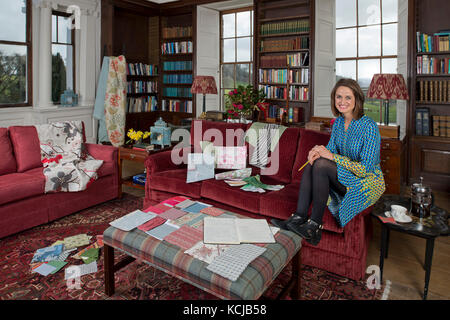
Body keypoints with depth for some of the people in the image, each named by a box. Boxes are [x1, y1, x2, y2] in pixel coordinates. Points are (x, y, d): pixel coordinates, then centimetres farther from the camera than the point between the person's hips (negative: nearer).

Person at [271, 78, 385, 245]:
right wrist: (318, 152, -18)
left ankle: (315, 226, -23)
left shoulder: (369, 126, -19)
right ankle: (299, 218, -22)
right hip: (347, 178, 7)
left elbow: (366, 169, -23)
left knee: (321, 165, -28)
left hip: (369, 183, -7)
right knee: (312, 163, -17)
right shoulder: (338, 122, 5)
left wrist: (332, 156, -26)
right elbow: (331, 151, 7)